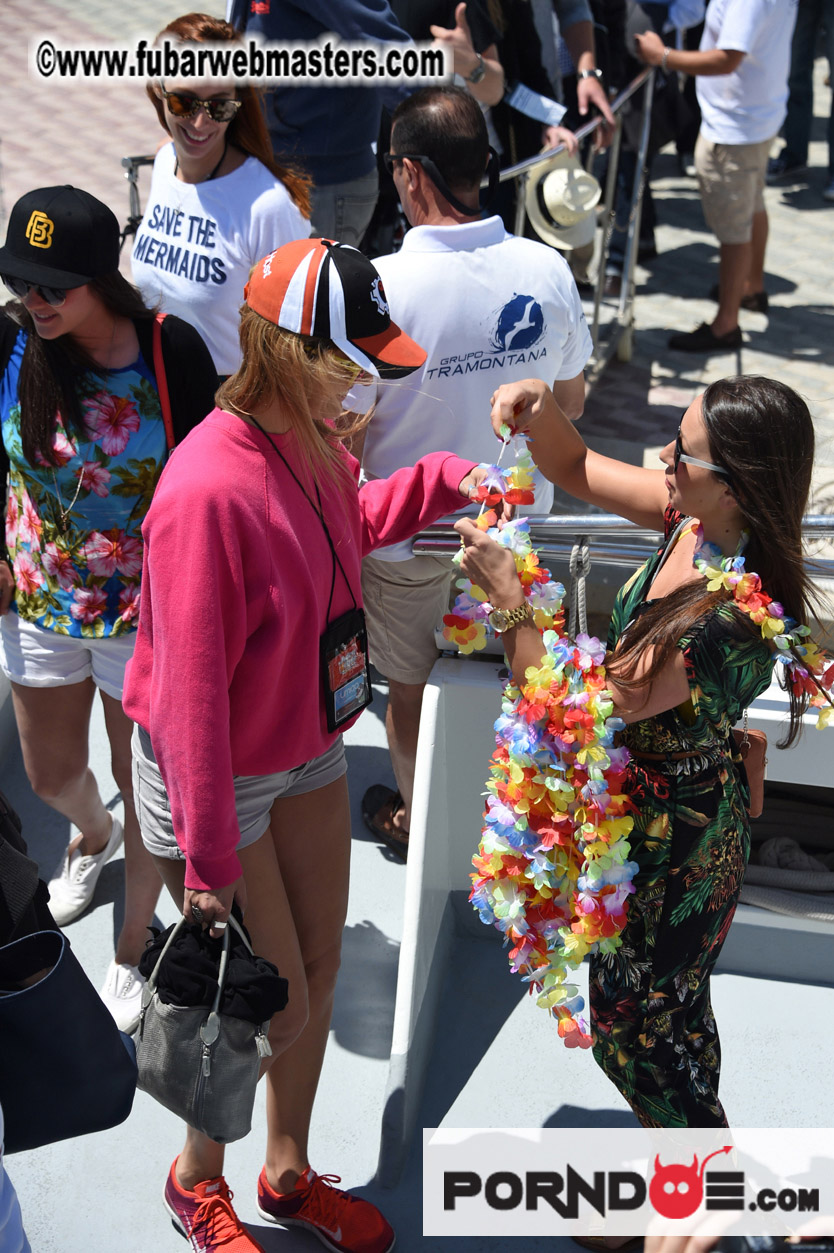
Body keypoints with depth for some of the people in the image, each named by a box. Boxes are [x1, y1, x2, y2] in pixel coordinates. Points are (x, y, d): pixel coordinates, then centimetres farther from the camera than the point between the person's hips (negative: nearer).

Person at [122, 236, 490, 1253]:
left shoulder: (312, 441, -6)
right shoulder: (209, 490, -32)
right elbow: (190, 688, -27)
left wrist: (444, 480, 2)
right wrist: (208, 861, -21)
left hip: (308, 753, 8)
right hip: (218, 777, -8)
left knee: (319, 970, 19)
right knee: (278, 1006, 5)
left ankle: (289, 1171, 43)